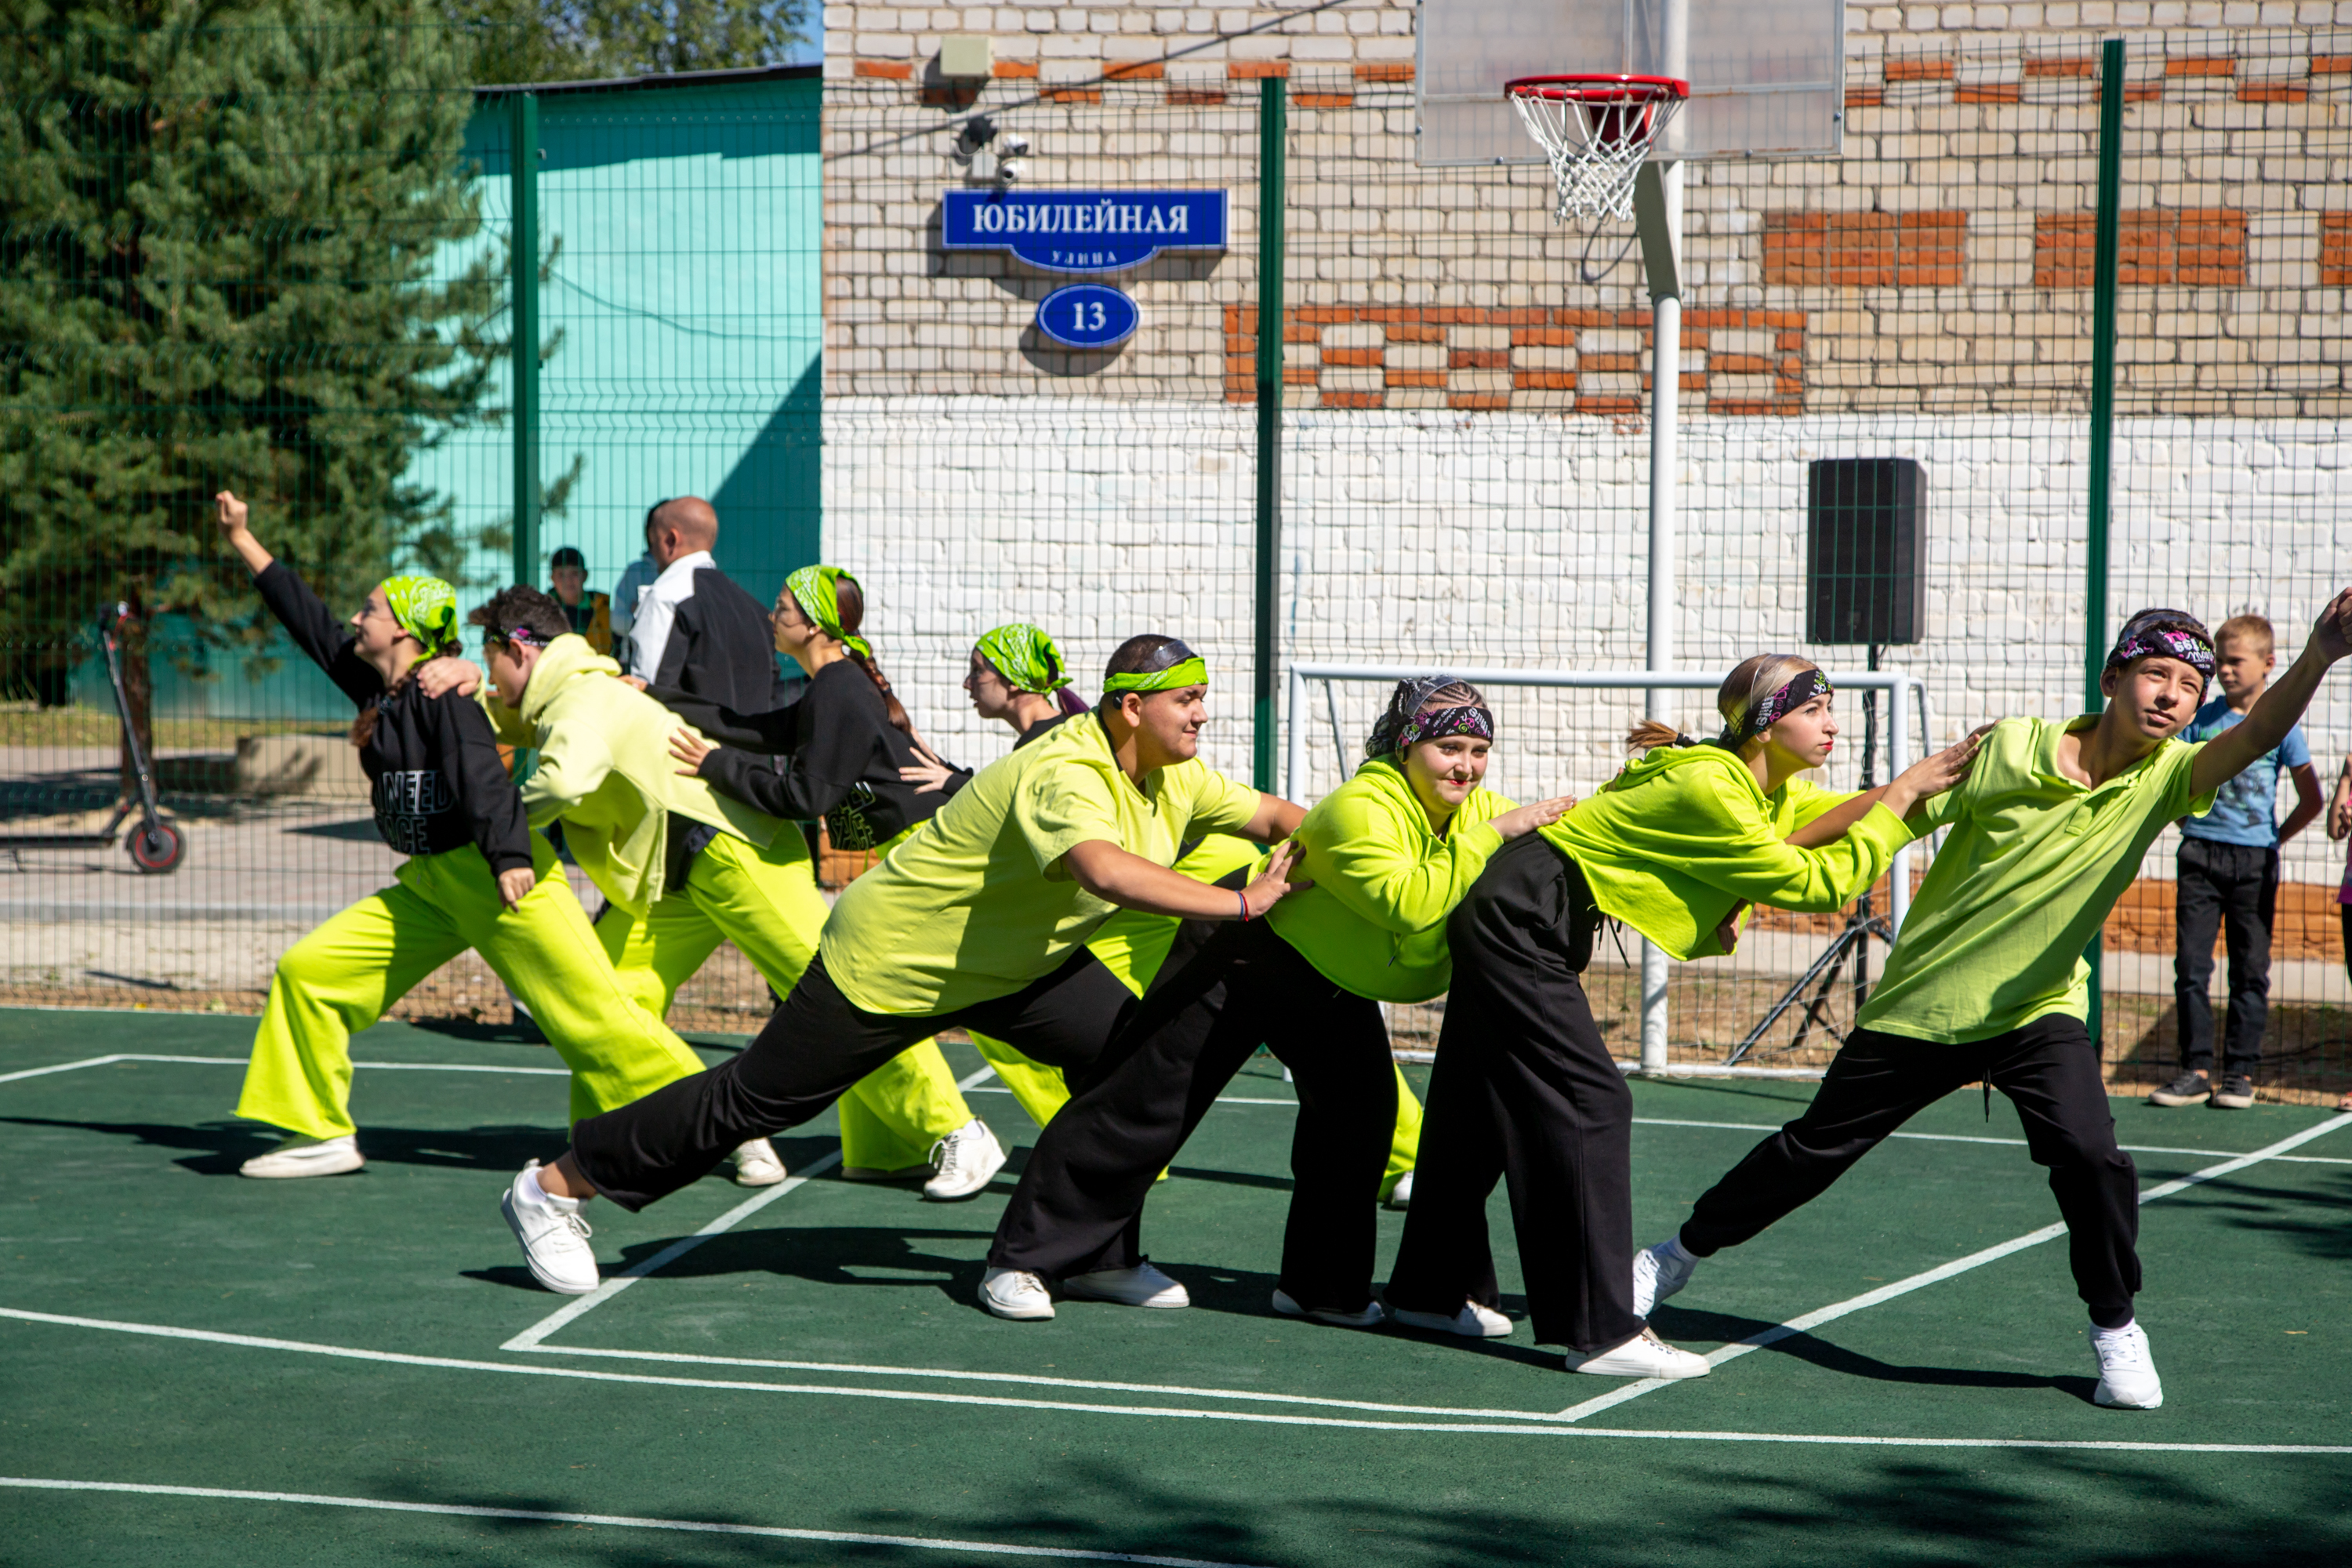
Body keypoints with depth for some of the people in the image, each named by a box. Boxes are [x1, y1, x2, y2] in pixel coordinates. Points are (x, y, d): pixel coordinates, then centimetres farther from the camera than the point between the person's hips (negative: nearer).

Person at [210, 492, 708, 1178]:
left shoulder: (439, 691, -12)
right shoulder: (375, 688, 12)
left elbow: (480, 771, -25)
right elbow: (310, 622, 21)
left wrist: (510, 856, -38)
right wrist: (243, 541, 25)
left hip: (504, 877, -9)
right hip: (429, 886, 9)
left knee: (592, 1014, -12)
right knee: (309, 970, 4)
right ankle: (322, 1134, 11)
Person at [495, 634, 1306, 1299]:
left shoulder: (1174, 778, -4)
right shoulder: (1066, 777, -34)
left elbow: (1274, 815, 4)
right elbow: (1102, 868, -53)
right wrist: (1239, 904, -54)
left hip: (1013, 965, 9)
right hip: (891, 959, -9)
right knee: (759, 1098, -1)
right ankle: (555, 1186, 14)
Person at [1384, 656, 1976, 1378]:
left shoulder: (1774, 791, 6)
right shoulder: (1709, 791, -24)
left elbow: (1856, 817, 13)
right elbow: (1815, 882, -23)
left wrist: (1938, 780, -2)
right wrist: (1902, 794, -17)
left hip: (1512, 922, 10)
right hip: (1520, 923, -10)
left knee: (1487, 1103, 17)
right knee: (1588, 1104, -12)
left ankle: (1432, 1291, 29)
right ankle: (1603, 1331, -13)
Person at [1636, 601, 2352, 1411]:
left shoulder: (2165, 778, -11)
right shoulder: (2010, 748, -14)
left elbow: (2256, 734, -30)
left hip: (2040, 1012, 0)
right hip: (1920, 1005, 0)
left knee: (2089, 1154, -24)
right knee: (1813, 1149, 11)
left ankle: (2116, 1326, -1)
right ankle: (1682, 1250, 33)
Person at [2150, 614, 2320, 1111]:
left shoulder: (2280, 724, 1)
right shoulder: (2199, 720, 4)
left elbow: (2311, 799, 5)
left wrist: (2274, 839, 2)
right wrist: (2192, 824, 3)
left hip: (2255, 863, -1)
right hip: (2200, 855, 1)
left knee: (2250, 971, 2)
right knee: (2191, 964, -3)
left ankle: (2241, 1073, 8)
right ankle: (2196, 1070, 2)